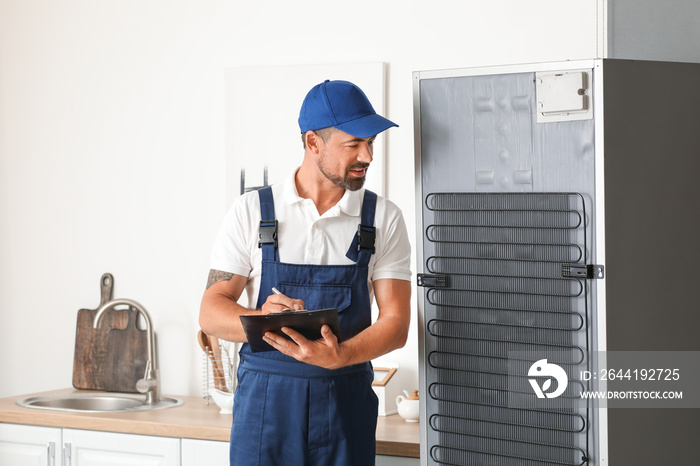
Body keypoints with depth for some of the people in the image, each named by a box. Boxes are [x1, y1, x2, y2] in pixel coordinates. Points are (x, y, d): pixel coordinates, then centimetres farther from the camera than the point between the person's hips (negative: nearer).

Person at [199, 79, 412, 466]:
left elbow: (395, 324, -1)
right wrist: (260, 320, -21)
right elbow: (211, 312, 1)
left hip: (346, 402, 1)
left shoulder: (384, 219, 5)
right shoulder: (251, 212, 3)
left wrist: (339, 356, -21)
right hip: (264, 401, -1)